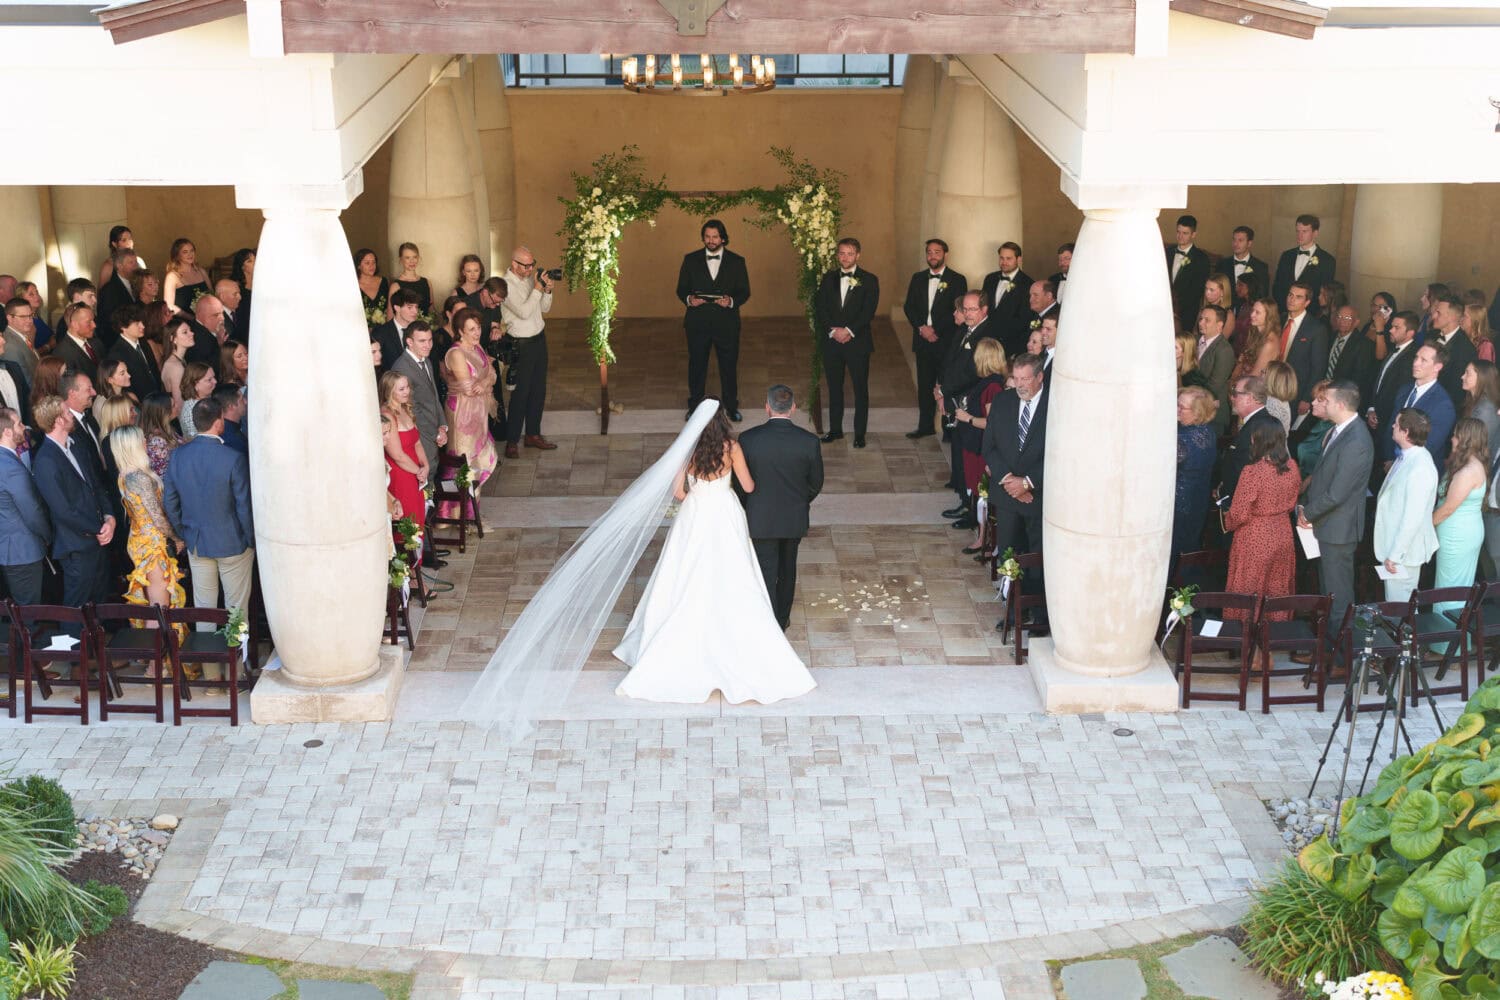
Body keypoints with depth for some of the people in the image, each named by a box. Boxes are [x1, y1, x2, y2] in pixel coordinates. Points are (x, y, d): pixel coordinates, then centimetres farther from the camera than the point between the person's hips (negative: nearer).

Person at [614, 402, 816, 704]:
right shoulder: (732, 447, -11)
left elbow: (678, 492, -5)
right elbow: (748, 486, -3)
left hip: (694, 518, 1)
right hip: (726, 518, 0)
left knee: (687, 586, 11)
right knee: (733, 587, 7)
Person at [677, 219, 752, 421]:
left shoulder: (736, 262, 3)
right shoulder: (691, 260, 4)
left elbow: (744, 292, 2)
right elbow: (681, 289, 6)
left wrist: (732, 301, -18)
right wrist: (688, 299, -16)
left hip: (726, 323, 0)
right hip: (697, 322, 0)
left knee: (729, 365, 7)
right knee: (696, 365, 10)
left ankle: (731, 406, 22)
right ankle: (695, 406, 24)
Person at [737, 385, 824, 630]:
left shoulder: (748, 439, -18)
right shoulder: (809, 441, -15)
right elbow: (816, 483, -2)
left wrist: (746, 508, 12)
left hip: (761, 518, -2)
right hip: (795, 518, 2)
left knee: (766, 575, 8)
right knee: (787, 570, 22)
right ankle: (782, 621, 38)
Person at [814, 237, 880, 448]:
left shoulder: (869, 280, -1)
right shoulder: (828, 279, 9)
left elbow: (869, 311, -9)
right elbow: (820, 308, 3)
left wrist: (848, 331, -17)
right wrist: (832, 330, -11)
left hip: (857, 341, -3)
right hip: (832, 341, 3)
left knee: (861, 389, 1)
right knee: (834, 387, 10)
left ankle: (859, 433, 7)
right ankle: (835, 429, 20)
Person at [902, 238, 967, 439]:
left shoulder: (957, 280, -1)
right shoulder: (918, 279, 12)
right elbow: (909, 307, 9)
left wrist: (935, 329, -14)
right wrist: (922, 328, -7)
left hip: (946, 341, -4)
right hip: (922, 339, 4)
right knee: (925, 384, 8)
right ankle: (925, 426, 16)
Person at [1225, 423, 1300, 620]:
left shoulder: (1252, 472, -24)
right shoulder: (1292, 467, -6)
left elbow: (1239, 513, -19)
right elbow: (1292, 503, 9)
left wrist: (1227, 524, 1)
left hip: (1255, 540, -6)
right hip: (1282, 535, 6)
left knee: (1249, 592, 10)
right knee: (1278, 589, 19)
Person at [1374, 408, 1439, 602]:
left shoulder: (1420, 469, -27)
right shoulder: (1407, 456, 3)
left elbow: (1413, 518, -26)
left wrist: (1395, 555, -20)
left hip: (1403, 551, -9)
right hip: (1394, 545, 9)